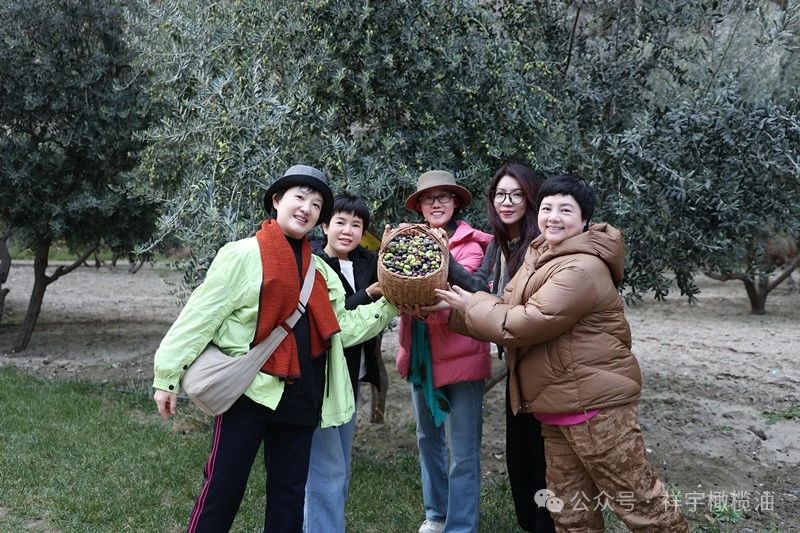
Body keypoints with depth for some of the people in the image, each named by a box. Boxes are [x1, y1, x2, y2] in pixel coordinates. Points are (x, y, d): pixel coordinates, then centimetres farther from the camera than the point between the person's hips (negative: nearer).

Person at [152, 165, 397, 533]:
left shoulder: (321, 270, 11)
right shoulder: (242, 255, -7)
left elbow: (342, 328, 9)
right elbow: (200, 316, -9)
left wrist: (388, 306, -1)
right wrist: (168, 376, -10)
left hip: (299, 396, 6)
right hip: (247, 390, -6)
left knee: (290, 490, 15)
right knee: (223, 487, 2)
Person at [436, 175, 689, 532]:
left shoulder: (582, 268, -21)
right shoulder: (541, 257, 11)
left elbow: (524, 324, -24)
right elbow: (509, 310, 10)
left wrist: (470, 305, -11)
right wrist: (452, 310, -1)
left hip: (595, 401, -9)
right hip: (558, 403, 9)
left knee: (635, 497, 2)